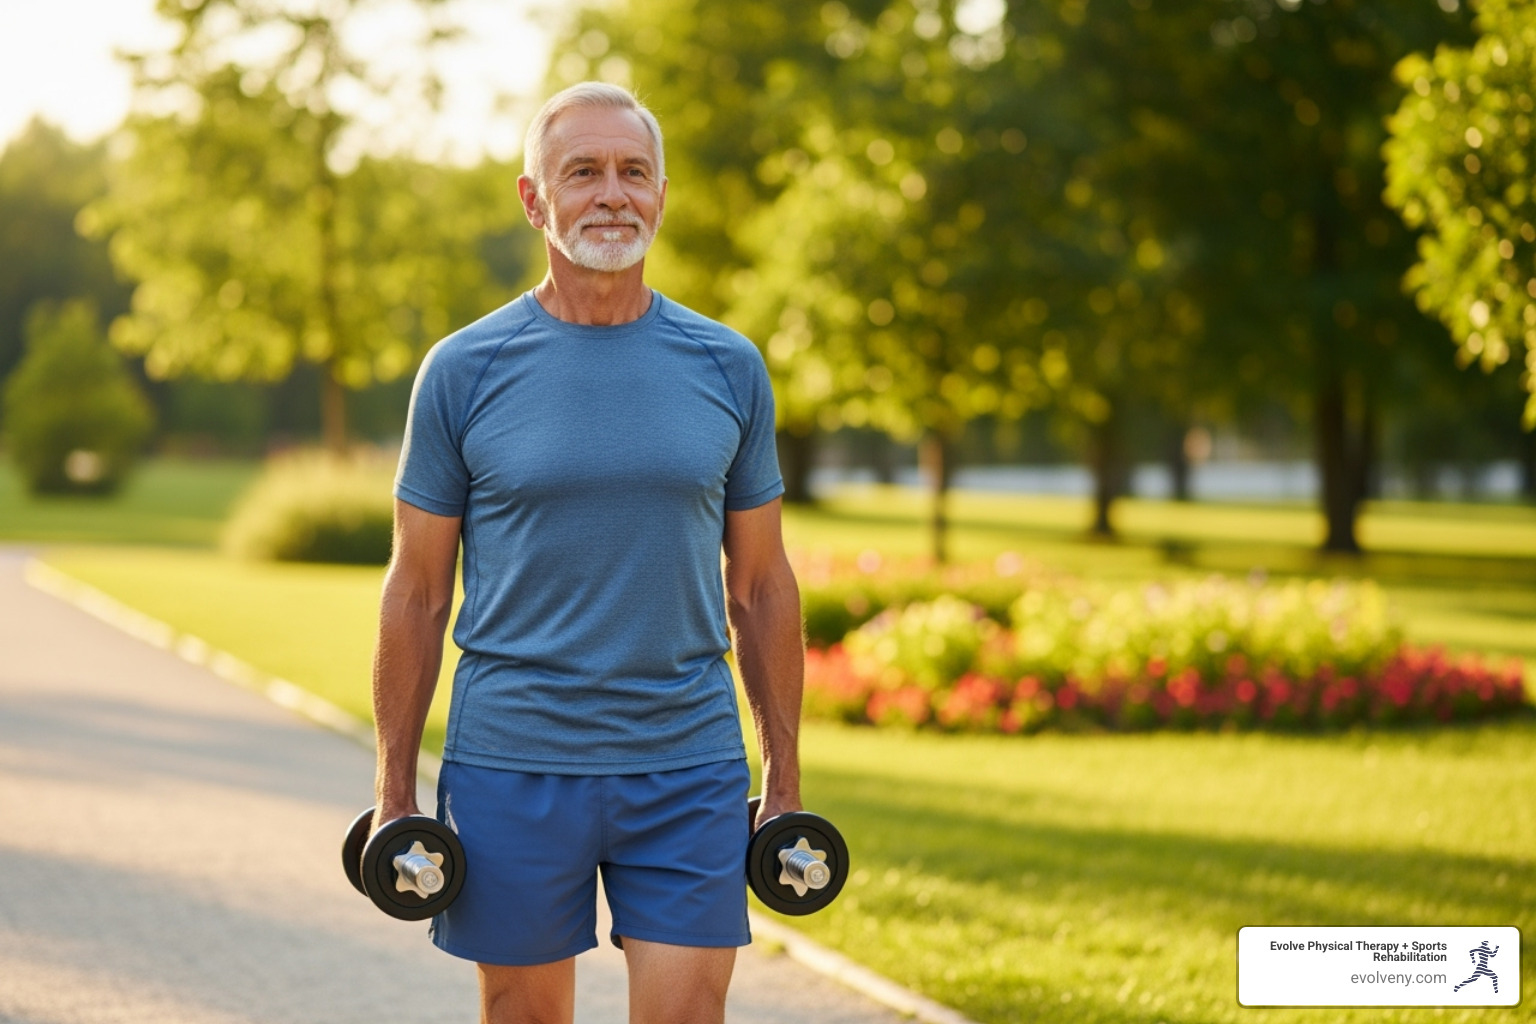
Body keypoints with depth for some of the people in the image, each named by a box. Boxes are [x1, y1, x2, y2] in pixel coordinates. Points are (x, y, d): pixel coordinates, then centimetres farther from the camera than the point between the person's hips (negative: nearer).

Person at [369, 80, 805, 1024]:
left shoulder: (728, 369, 4)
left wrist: (787, 782, 6)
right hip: (512, 768, -1)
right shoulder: (465, 371, -2)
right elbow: (417, 594, 2)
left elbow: (761, 588, 8)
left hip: (689, 769, 1)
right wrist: (395, 794, 0)